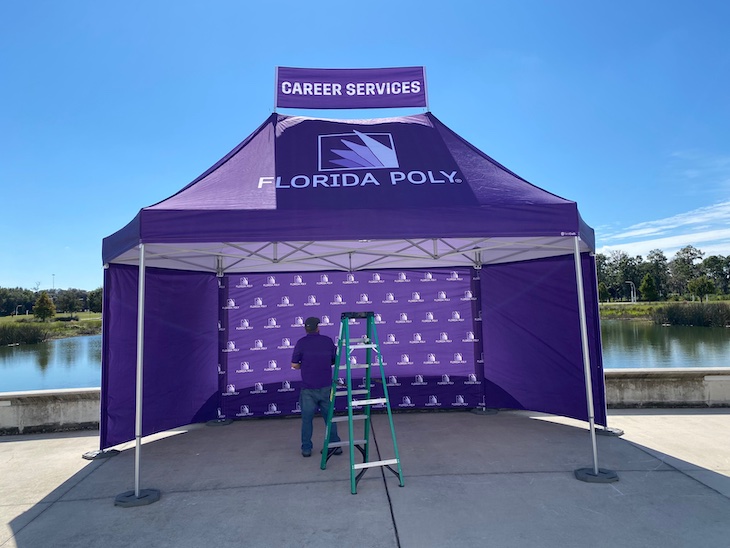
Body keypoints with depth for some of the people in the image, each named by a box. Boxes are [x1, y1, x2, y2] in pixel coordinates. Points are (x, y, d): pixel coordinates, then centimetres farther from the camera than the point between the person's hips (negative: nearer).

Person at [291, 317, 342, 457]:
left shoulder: (301, 342, -7)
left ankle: (306, 448, 16)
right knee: (329, 417, 14)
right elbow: (335, 360, 8)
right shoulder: (328, 340, 1)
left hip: (308, 388, -2)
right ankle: (335, 445, 19)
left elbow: (294, 365, -4)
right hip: (326, 386, 2)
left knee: (307, 419, 10)